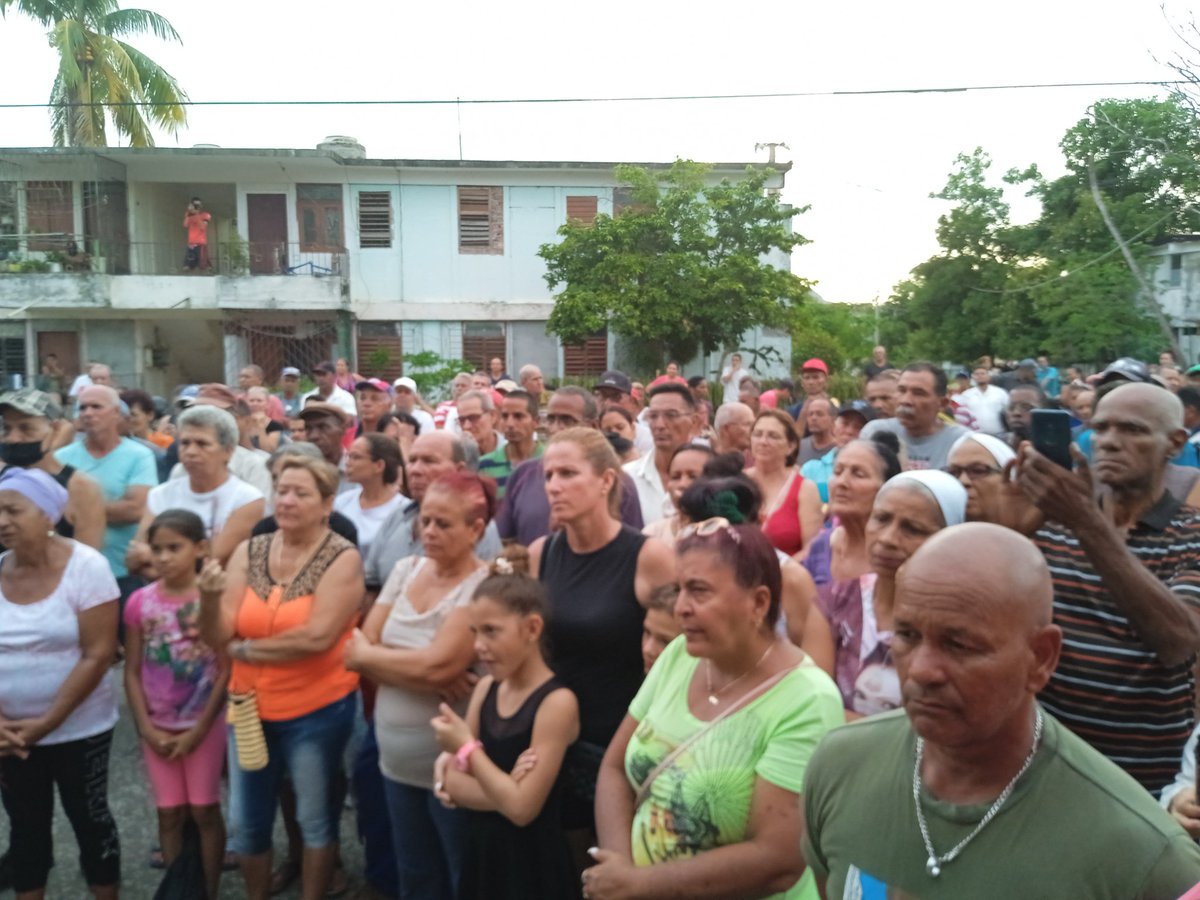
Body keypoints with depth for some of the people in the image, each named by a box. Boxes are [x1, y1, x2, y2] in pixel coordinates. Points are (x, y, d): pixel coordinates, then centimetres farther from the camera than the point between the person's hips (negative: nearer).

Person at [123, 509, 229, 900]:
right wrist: (147, 729, -5)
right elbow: (133, 672, 1)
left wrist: (198, 729, -11)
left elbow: (226, 669, -10)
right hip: (158, 727, 3)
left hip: (203, 723, -2)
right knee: (169, 813, 12)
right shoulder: (140, 602, -3)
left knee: (204, 810, 7)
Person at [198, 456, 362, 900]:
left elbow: (317, 636, -24)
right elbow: (217, 637, -7)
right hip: (249, 706, 5)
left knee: (315, 819, 14)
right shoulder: (249, 551, -1)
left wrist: (245, 649, -14)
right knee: (246, 821, 18)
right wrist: (210, 598, -27)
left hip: (316, 710, -4)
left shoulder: (342, 558, -14)